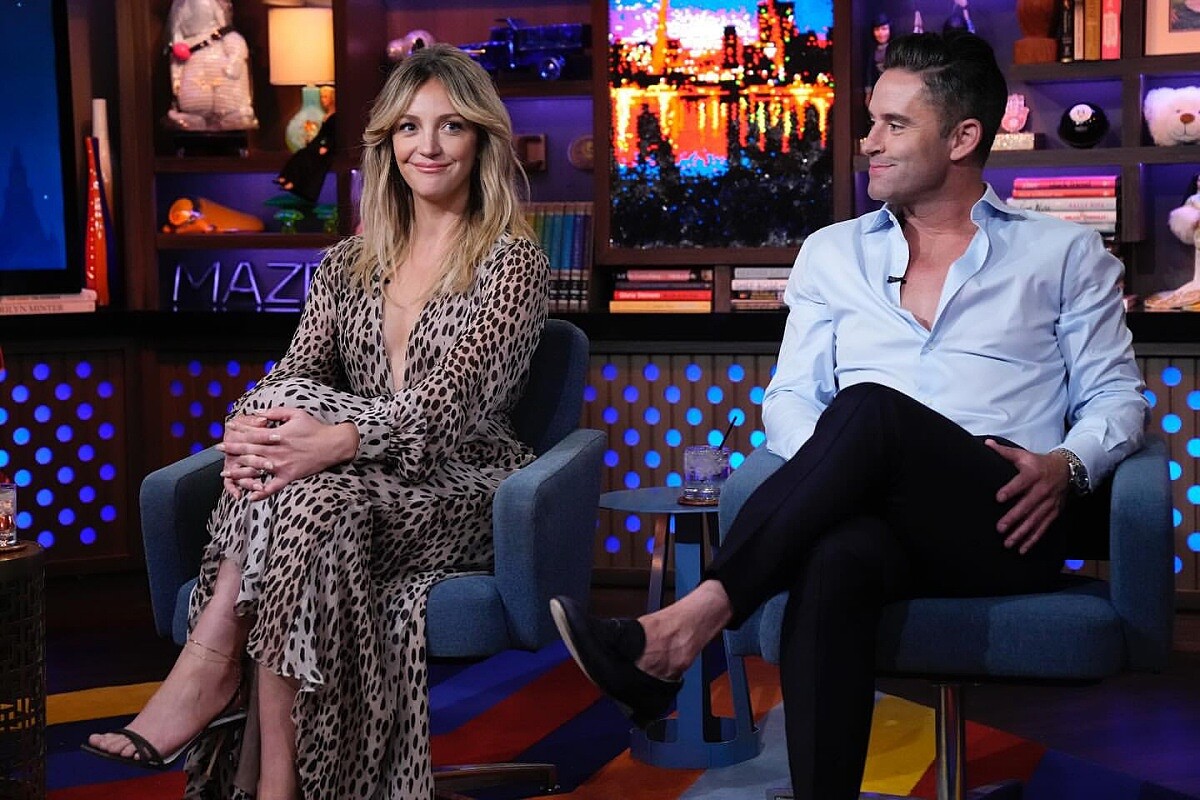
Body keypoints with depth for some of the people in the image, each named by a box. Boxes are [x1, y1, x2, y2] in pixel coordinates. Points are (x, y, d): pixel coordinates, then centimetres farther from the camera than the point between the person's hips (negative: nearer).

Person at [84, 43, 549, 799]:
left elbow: (449, 401, -16)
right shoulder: (348, 265, 14)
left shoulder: (513, 263, -3)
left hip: (460, 489, -4)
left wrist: (333, 442, -33)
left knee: (308, 503, -34)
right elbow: (296, 377, 3)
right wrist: (255, 428, -22)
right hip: (358, 479, 4)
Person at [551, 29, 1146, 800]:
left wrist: (1069, 466, -10)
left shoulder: (1065, 253, 15)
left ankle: (685, 625, -37)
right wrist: (829, 468, -7)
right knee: (835, 557, -38)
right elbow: (789, 396, 16)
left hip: (1005, 530, -2)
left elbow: (1117, 395, 13)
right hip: (884, 520, 2)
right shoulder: (833, 252, 21)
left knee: (869, 409, -33)